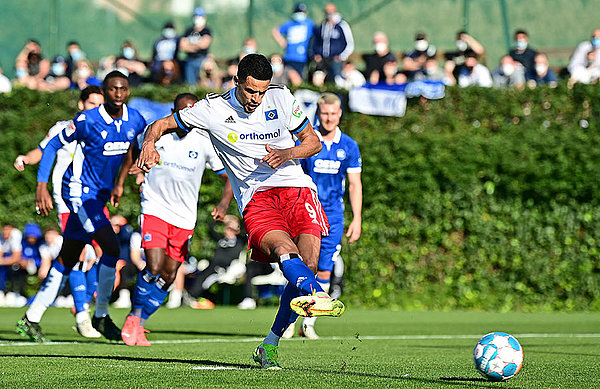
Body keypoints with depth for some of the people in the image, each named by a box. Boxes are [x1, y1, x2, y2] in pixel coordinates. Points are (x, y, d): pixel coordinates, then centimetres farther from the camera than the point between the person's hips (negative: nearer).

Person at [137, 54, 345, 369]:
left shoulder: (281, 98, 8)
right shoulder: (213, 109, 4)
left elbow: (313, 141, 16)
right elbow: (161, 124, 13)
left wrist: (287, 153, -5)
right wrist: (149, 144, -10)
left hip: (296, 188, 2)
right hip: (256, 198, -2)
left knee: (307, 265, -17)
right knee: (285, 249, -33)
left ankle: (269, 346, -3)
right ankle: (319, 295, -63)